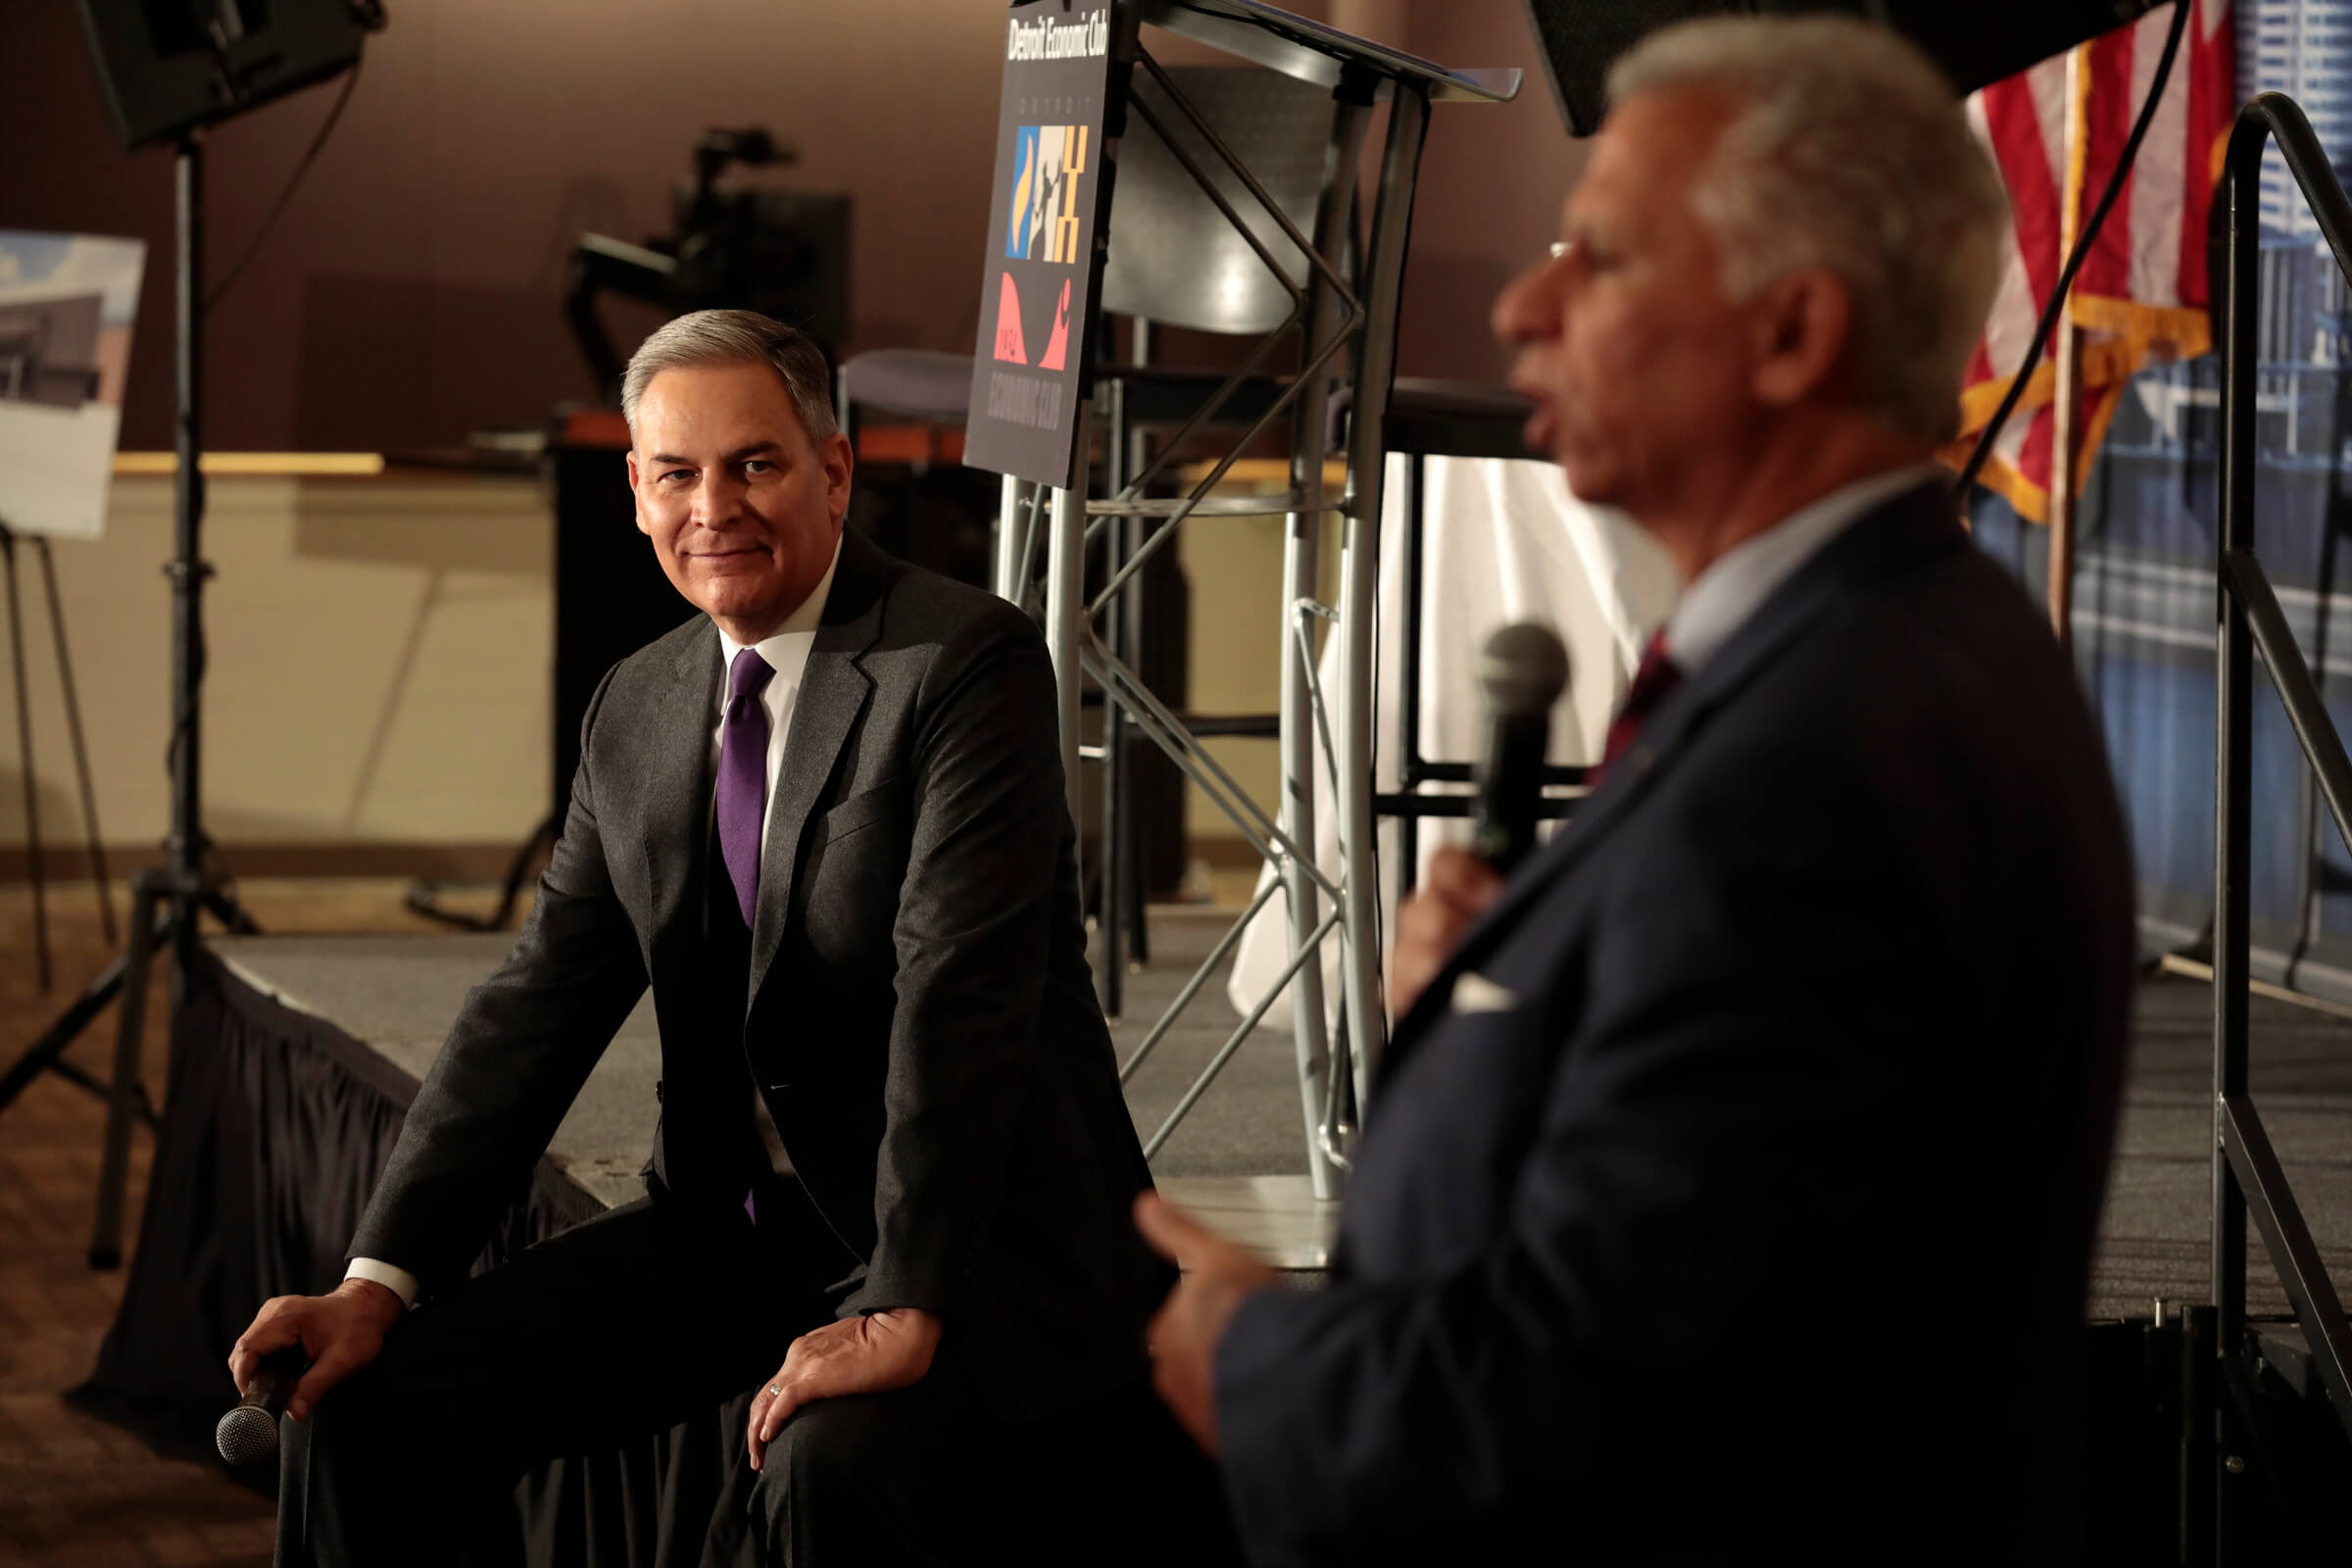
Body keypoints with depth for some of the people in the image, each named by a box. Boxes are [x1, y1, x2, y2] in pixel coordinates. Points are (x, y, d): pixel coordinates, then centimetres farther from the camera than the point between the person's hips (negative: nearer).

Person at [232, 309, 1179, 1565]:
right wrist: (379, 1281, -4)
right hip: (731, 1223, 7)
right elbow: (538, 1005, 8)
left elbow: (959, 995, -21)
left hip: (976, 1238, -6)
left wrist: (903, 1314, -28)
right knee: (367, 1403, -6)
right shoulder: (637, 707, 10)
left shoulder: (965, 662, -13)